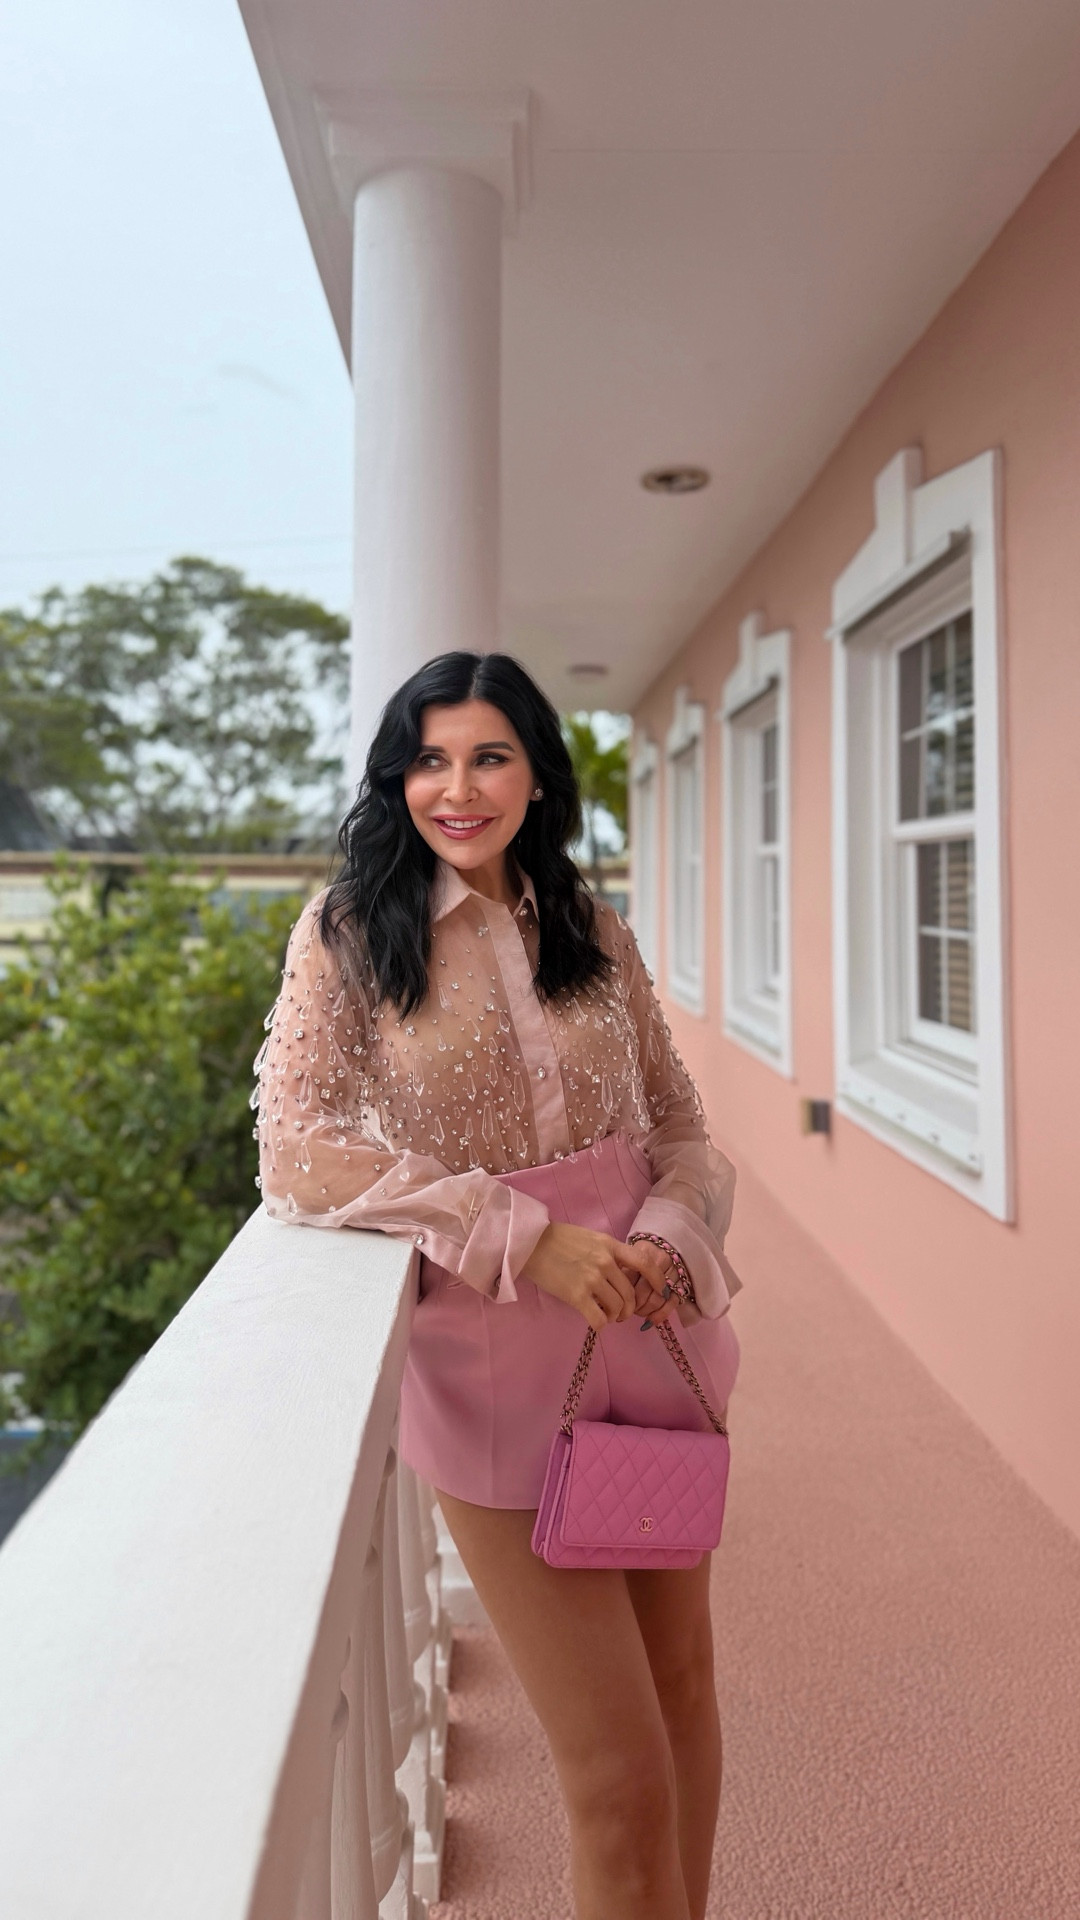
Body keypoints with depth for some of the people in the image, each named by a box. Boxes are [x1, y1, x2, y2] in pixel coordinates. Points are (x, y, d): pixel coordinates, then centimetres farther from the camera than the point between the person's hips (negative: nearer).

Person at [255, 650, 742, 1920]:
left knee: (683, 1679, 21)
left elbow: (677, 1116, 9)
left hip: (654, 1335, 5)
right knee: (622, 1776, 3)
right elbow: (293, 1151, -15)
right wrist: (527, 1238, -22)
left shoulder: (593, 931, 4)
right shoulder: (349, 933, -7)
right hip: (496, 1364, -4)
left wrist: (671, 1232, -13)